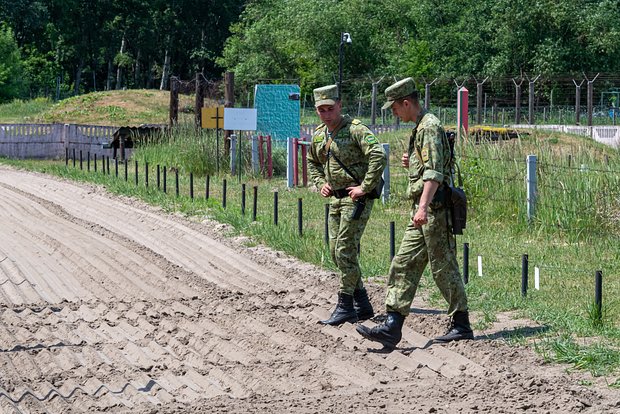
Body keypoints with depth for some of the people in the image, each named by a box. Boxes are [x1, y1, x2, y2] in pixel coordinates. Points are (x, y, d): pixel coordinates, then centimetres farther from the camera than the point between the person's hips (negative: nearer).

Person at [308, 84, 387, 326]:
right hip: (336, 198, 9)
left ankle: (345, 306, -3)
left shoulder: (355, 129, -14)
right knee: (336, 252, 9)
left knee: (345, 250, -11)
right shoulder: (318, 135, 11)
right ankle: (362, 305, 18)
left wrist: (365, 188, -23)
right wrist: (320, 184, 14)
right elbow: (313, 162, 30)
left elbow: (378, 155, -26)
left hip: (357, 198, -9)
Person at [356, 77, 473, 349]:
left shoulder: (429, 127, -13)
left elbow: (435, 172, -23)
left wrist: (424, 207, -31)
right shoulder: (420, 128, 19)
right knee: (403, 266, 4)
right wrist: (412, 164, 11)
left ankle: (461, 325, 8)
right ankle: (391, 328, 1)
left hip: (434, 208, -10)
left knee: (443, 267, -2)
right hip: (422, 212, 10)